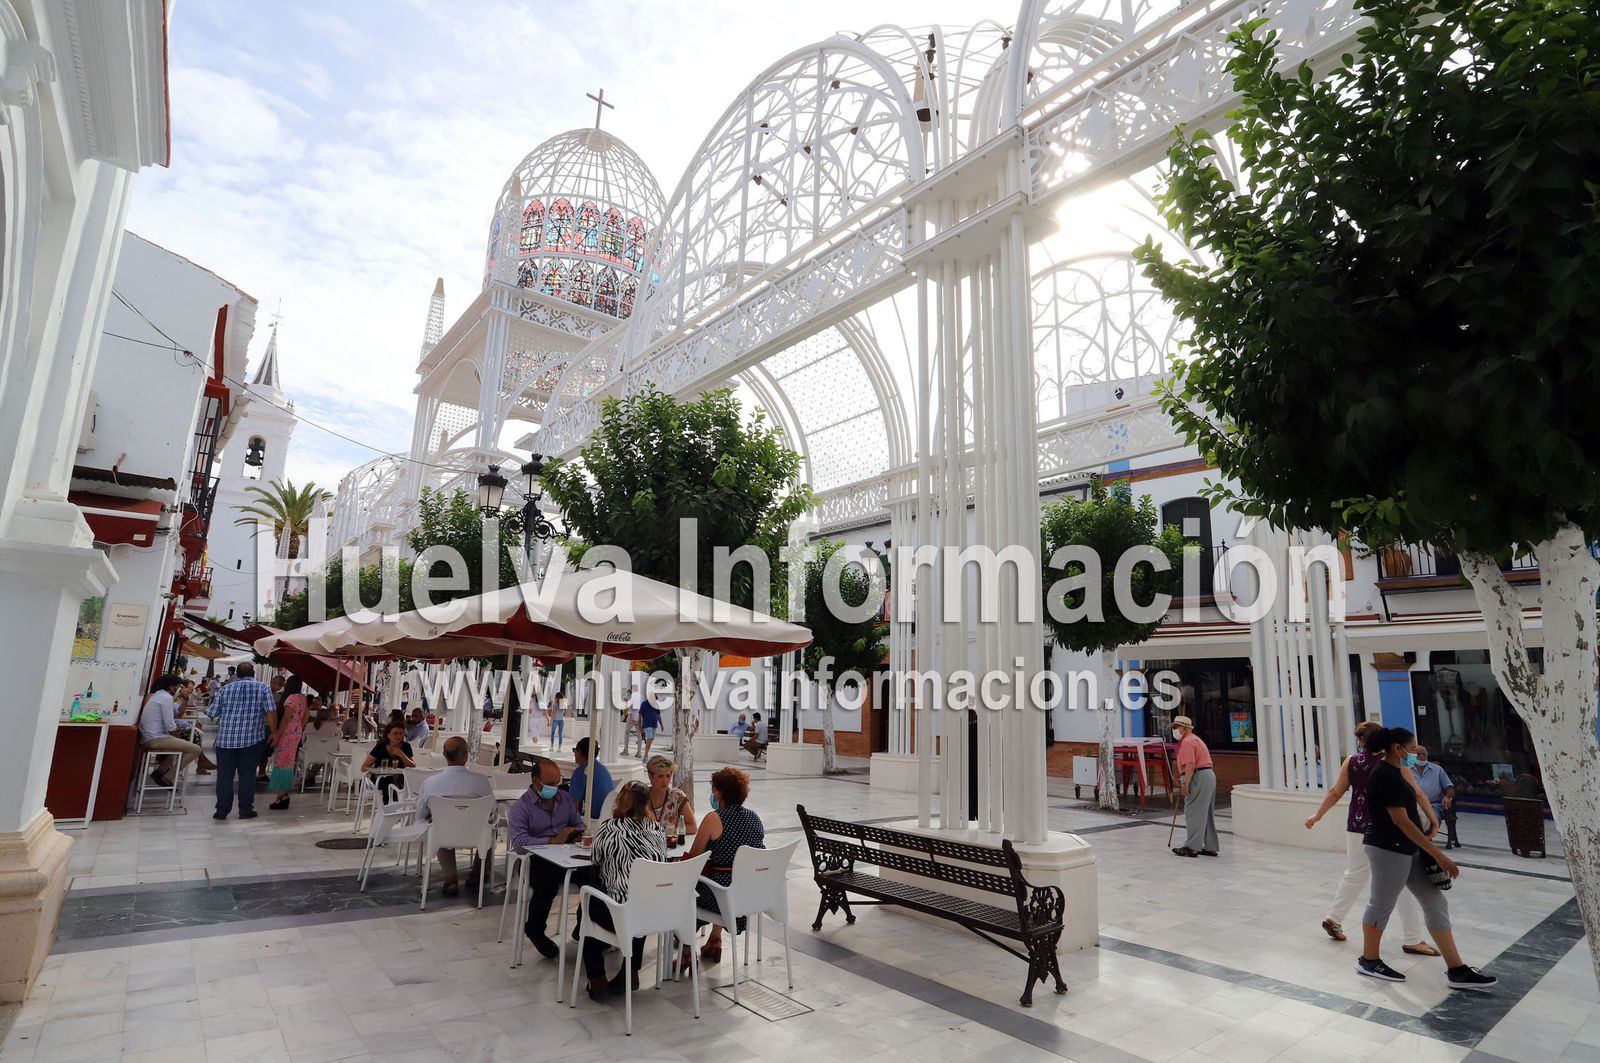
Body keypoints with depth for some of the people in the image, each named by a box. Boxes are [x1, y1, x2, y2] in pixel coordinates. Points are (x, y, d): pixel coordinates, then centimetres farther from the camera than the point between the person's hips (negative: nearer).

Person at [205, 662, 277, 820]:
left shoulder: (225, 689, 6)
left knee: (224, 775, 7)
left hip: (226, 738, 2)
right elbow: (271, 711, -8)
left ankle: (222, 810, 9)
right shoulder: (263, 688, 0)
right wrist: (273, 732, 1)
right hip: (252, 739, -2)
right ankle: (245, 810, 8)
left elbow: (212, 713, 6)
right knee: (247, 775, 5)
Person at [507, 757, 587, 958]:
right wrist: (553, 841, -22)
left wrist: (578, 833, 0)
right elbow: (519, 842, -16)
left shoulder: (565, 798, 16)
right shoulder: (521, 807, -2)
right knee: (547, 883, -36)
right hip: (537, 859, -4)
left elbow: (579, 823, 25)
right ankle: (534, 930, -4)